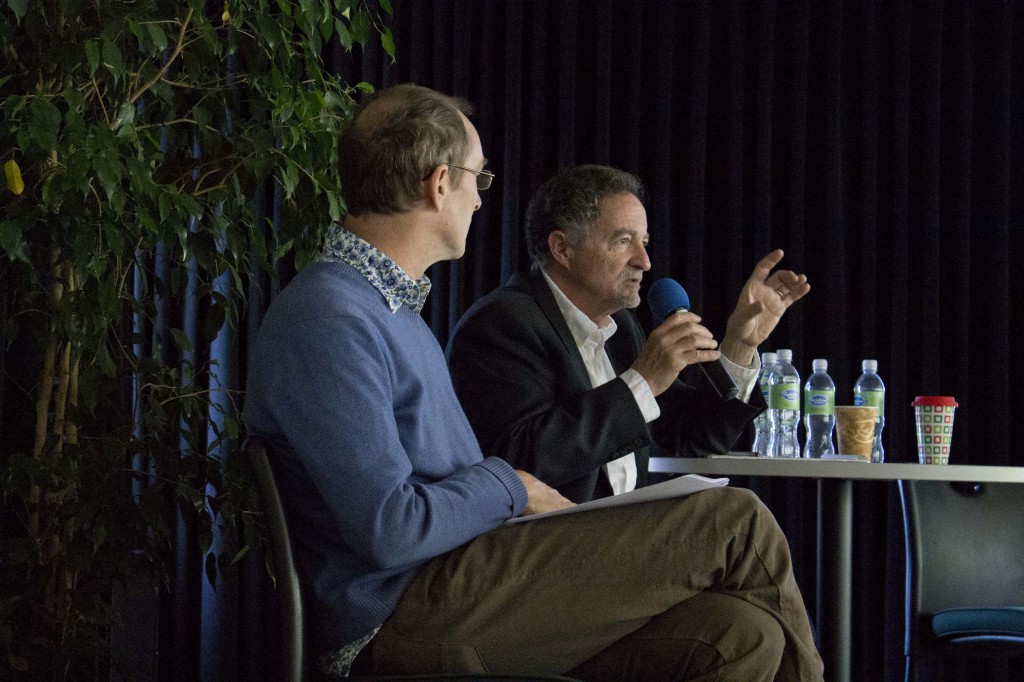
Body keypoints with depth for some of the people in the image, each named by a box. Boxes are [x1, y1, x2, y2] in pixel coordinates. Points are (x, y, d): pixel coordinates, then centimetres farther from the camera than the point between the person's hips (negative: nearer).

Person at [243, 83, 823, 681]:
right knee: (738, 524, -8)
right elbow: (391, 530, -21)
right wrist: (508, 486, -4)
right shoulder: (324, 321, -14)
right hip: (403, 621, -10)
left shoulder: (396, 307, 22)